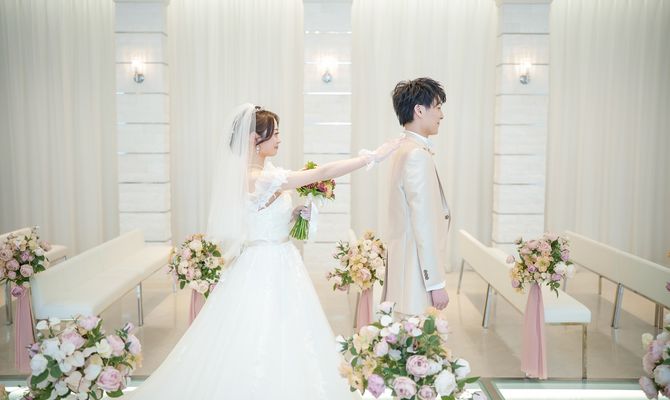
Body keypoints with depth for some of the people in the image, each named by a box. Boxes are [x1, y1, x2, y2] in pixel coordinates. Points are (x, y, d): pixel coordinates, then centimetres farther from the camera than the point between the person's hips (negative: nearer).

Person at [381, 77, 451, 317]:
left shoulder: (404, 150, 14)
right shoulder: (418, 155, -16)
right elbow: (424, 224, -19)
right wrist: (436, 283, -17)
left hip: (402, 262, 10)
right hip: (417, 272, -10)